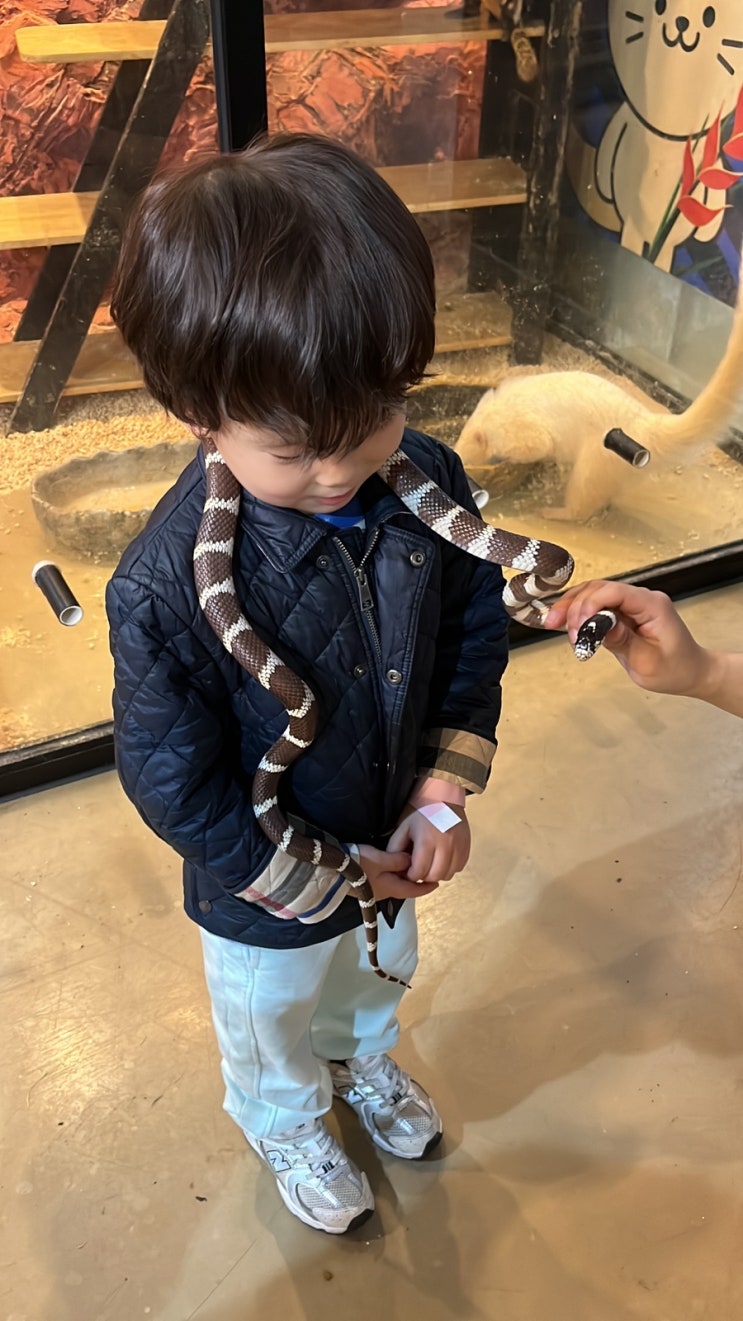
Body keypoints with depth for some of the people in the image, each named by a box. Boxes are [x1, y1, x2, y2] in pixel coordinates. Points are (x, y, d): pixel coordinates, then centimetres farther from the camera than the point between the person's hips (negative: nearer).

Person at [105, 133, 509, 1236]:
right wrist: (326, 886, -16)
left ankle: (366, 1063, 70)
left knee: (378, 980, 36)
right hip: (266, 898, -4)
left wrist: (447, 792, -12)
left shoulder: (427, 482, -21)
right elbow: (176, 788, -24)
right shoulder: (167, 585, -36)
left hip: (395, 847, 5)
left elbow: (478, 626, -5)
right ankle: (290, 1128, 63)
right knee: (275, 1030, 28)